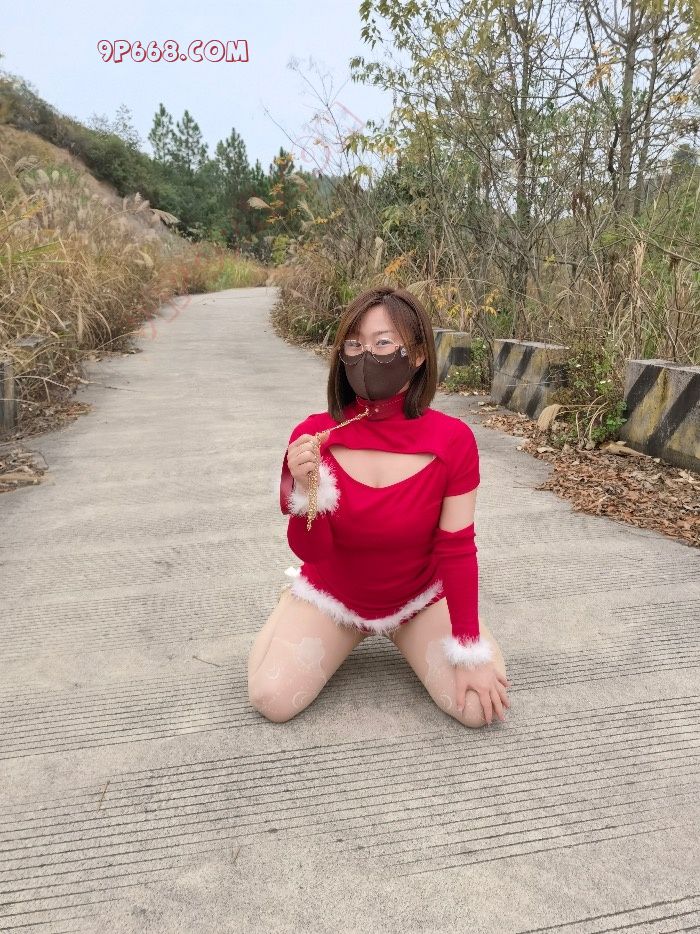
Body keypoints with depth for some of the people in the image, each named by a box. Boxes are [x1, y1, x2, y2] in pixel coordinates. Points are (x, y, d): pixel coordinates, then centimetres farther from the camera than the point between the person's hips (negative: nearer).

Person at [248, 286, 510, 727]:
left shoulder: (453, 440, -22)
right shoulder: (315, 436, -20)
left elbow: (457, 548, -15)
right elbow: (311, 551, -15)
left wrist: (471, 652, -15)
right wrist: (308, 488, -36)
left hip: (422, 598, 0)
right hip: (333, 596, 0)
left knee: (480, 707, -14)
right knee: (272, 700, -15)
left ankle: (402, 633, 18)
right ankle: (293, 616, 21)